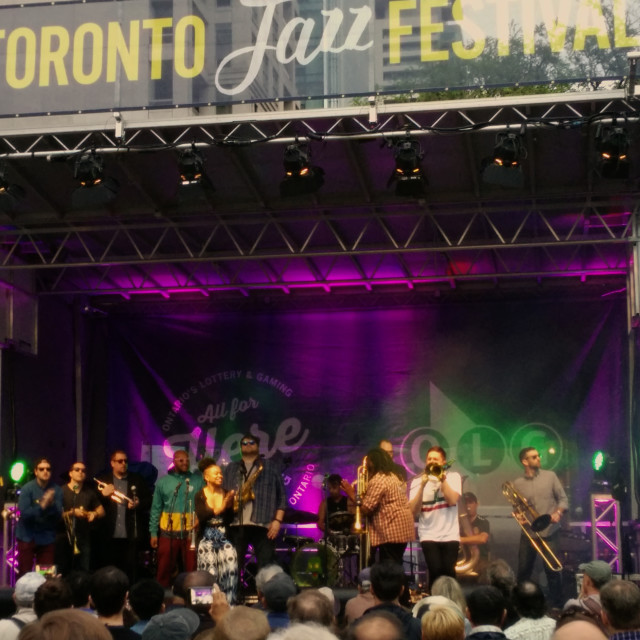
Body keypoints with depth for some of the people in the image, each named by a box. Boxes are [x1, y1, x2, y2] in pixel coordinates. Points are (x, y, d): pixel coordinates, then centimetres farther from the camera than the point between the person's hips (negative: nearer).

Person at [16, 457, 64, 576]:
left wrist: (51, 504, -25)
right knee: (24, 575, 1)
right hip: (27, 537, -2)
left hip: (47, 538, 2)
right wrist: (41, 506, -28)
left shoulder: (56, 490, -3)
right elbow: (24, 513, -16)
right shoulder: (27, 489, -8)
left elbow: (58, 516, -7)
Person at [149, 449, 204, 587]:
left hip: (191, 532, 0)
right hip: (168, 533, 0)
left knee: (192, 570, 2)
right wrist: (153, 532, 5)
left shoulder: (197, 480, 7)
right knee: (164, 570, 4)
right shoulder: (163, 481, 8)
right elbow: (156, 508, 9)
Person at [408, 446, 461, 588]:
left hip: (449, 534, 0)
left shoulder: (453, 477, 5)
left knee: (448, 571, -11)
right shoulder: (418, 481, 4)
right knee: (435, 570, -17)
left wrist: (442, 479, -13)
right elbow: (414, 510, -7)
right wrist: (422, 486, -15)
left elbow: (453, 500, -12)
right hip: (429, 535, 0)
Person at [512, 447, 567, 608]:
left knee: (552, 570, -4)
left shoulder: (550, 476, 4)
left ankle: (556, 605, 8)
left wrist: (558, 512, -14)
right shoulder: (517, 483, 5)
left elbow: (563, 499, 4)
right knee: (523, 571, 6)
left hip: (549, 532, -1)